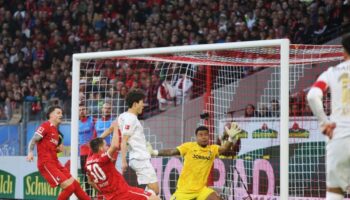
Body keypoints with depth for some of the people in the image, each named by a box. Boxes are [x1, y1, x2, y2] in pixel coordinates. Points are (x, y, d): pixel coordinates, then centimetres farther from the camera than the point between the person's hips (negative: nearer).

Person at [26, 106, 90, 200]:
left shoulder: (55, 130, 20)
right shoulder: (46, 126, -6)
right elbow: (34, 140, -13)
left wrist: (58, 149, 5)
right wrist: (30, 152, -28)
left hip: (55, 163, 9)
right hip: (46, 163, -9)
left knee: (75, 184, 9)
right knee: (69, 187, -15)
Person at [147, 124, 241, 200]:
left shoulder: (213, 149, -1)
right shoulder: (189, 146, -5)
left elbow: (224, 149, -19)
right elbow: (172, 151, -8)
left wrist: (231, 138, -39)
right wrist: (154, 152, -18)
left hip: (201, 189, 1)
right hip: (184, 189, -1)